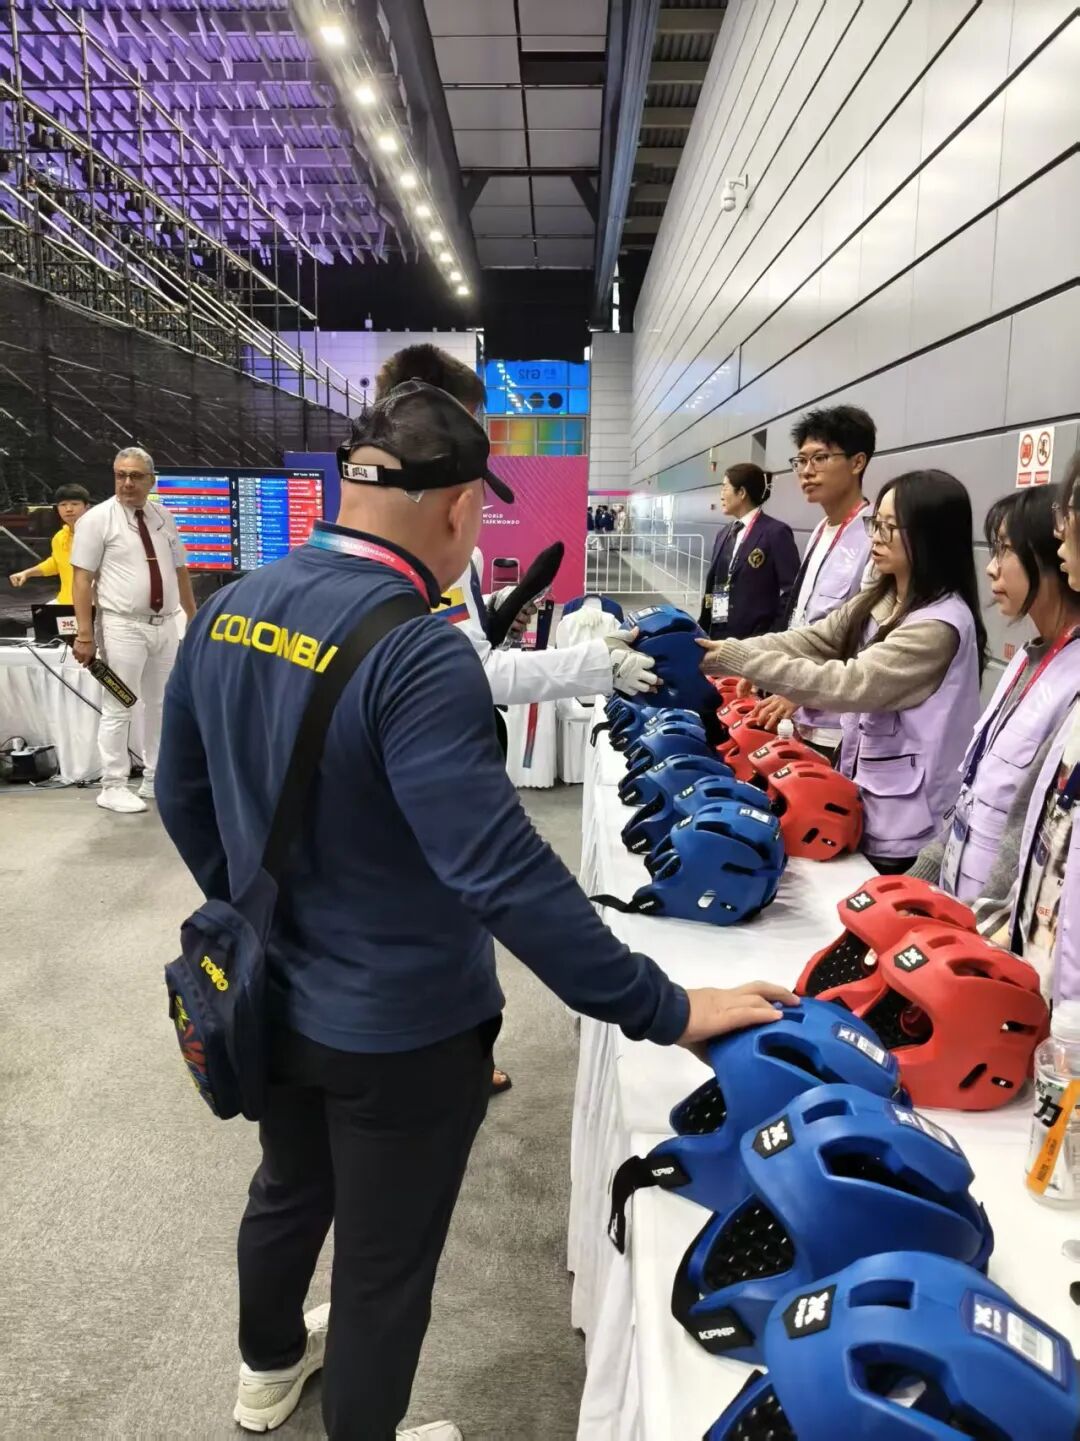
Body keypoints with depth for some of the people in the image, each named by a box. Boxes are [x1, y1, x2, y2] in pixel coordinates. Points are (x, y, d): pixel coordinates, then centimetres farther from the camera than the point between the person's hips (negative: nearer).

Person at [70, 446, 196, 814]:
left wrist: (194, 618, 15)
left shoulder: (163, 517, 9)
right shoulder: (98, 518, -6)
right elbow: (82, 579, -9)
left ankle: (156, 780, 26)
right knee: (117, 710, -1)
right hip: (122, 627, -6)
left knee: (160, 705, 14)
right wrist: (85, 634, -15)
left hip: (165, 625, 6)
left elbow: (179, 571, 16)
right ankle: (113, 787, 10)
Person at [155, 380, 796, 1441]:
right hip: (399, 1030, -8)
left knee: (288, 1190, 33)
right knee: (385, 1269, 18)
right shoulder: (416, 652, -30)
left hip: (274, 998, 8)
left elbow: (182, 795, 6)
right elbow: (502, 872, -34)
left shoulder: (226, 611, -5)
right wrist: (666, 1012, -27)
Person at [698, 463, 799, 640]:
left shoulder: (776, 532, -8)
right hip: (719, 635, 7)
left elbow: (791, 592, -11)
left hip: (755, 639, -7)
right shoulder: (723, 534, 14)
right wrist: (702, 630, 12)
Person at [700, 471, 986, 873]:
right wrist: (727, 650, -14)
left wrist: (742, 661, -27)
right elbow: (807, 641, 0)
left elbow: (849, 683, -28)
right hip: (861, 795, 8)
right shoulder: (878, 600, 7)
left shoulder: (942, 623, -22)